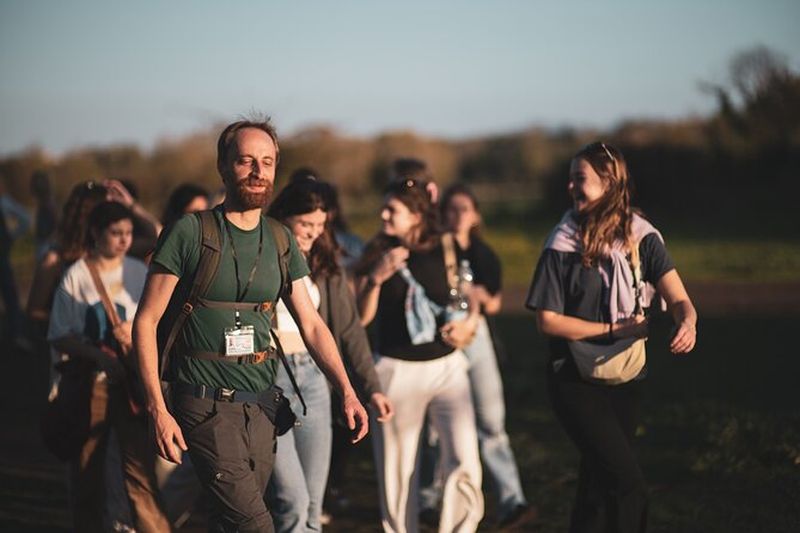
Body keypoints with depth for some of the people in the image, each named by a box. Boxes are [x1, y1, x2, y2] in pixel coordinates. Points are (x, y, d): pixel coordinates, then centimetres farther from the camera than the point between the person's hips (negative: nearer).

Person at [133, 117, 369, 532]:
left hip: (260, 404, 5)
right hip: (206, 403, -5)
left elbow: (312, 325, 12)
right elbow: (146, 321, -6)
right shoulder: (191, 232, -6)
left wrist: (346, 391, -2)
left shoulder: (281, 242, 10)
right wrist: (158, 410, -14)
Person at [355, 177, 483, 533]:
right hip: (396, 370, 0)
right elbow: (361, 317, -6)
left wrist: (468, 323, -7)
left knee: (464, 460, -13)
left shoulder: (446, 251, 0)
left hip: (446, 366, 0)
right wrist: (376, 278, -20)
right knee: (397, 468, 6)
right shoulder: (376, 254, -1)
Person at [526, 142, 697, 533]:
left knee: (599, 484, 15)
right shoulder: (563, 246, -11)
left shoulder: (642, 239, -4)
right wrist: (615, 329, -16)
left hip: (625, 380, 4)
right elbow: (547, 321, -11)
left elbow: (679, 299, -13)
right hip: (576, 383, -4)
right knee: (629, 485, -13)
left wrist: (687, 323, -37)